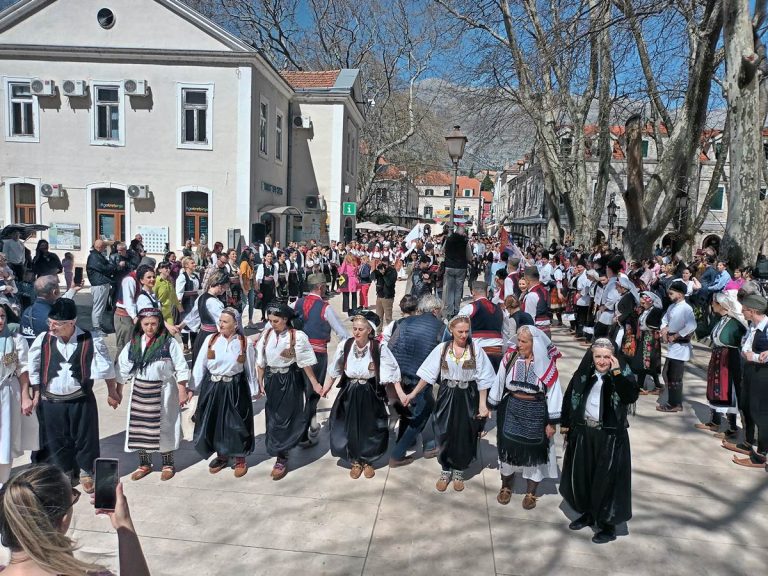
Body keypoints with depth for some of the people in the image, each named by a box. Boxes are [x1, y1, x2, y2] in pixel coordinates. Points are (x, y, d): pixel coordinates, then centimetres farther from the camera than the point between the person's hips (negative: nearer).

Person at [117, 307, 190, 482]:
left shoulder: (169, 342, -11)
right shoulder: (134, 343, 0)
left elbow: (181, 368, -8)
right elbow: (123, 367, 7)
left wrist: (182, 391, -9)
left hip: (163, 391, -3)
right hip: (139, 390, 4)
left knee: (164, 426, 6)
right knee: (140, 426, 10)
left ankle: (168, 464, 23)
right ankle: (144, 463, 28)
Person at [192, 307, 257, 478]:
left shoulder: (245, 343, -6)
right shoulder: (210, 339, -4)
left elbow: (250, 369, 3)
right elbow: (200, 365, 0)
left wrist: (254, 390, 7)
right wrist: (194, 388, 0)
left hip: (235, 389, -2)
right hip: (212, 387, 2)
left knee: (236, 424, 5)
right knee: (212, 423, 12)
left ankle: (239, 460, 27)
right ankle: (221, 456, 36)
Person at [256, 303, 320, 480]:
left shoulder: (297, 336, -15)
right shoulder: (266, 334, -2)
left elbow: (305, 363, -9)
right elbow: (261, 361, 7)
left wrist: (315, 384, -5)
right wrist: (260, 383, 9)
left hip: (290, 380, -4)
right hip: (272, 380, 4)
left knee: (285, 417, -1)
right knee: (273, 416, 11)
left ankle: (281, 458, 8)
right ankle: (280, 451, 31)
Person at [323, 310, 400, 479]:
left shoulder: (379, 348, -17)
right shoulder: (345, 345, -10)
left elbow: (393, 371, -11)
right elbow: (334, 370, 5)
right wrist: (326, 387, 15)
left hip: (370, 394, -1)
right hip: (349, 393, 2)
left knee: (370, 429, 10)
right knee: (348, 429, 7)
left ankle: (367, 461, 34)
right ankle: (355, 462, 30)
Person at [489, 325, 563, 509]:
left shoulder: (546, 363, -13)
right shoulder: (510, 357, -7)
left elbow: (553, 392, -8)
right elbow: (499, 383, 3)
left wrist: (552, 422, -7)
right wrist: (490, 405, 7)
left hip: (536, 413, -1)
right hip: (511, 410, 2)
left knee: (533, 451, 10)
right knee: (508, 447, 10)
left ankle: (531, 492, 30)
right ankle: (505, 486, 33)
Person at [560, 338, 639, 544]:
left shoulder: (622, 374, -9)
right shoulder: (584, 373, 0)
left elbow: (631, 397, -27)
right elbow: (569, 395, 10)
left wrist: (617, 372, -28)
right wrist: (565, 423, 11)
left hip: (610, 436, -4)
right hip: (583, 432, 4)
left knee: (606, 479, 3)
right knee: (581, 475, 16)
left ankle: (608, 525, 20)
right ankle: (588, 514, 38)